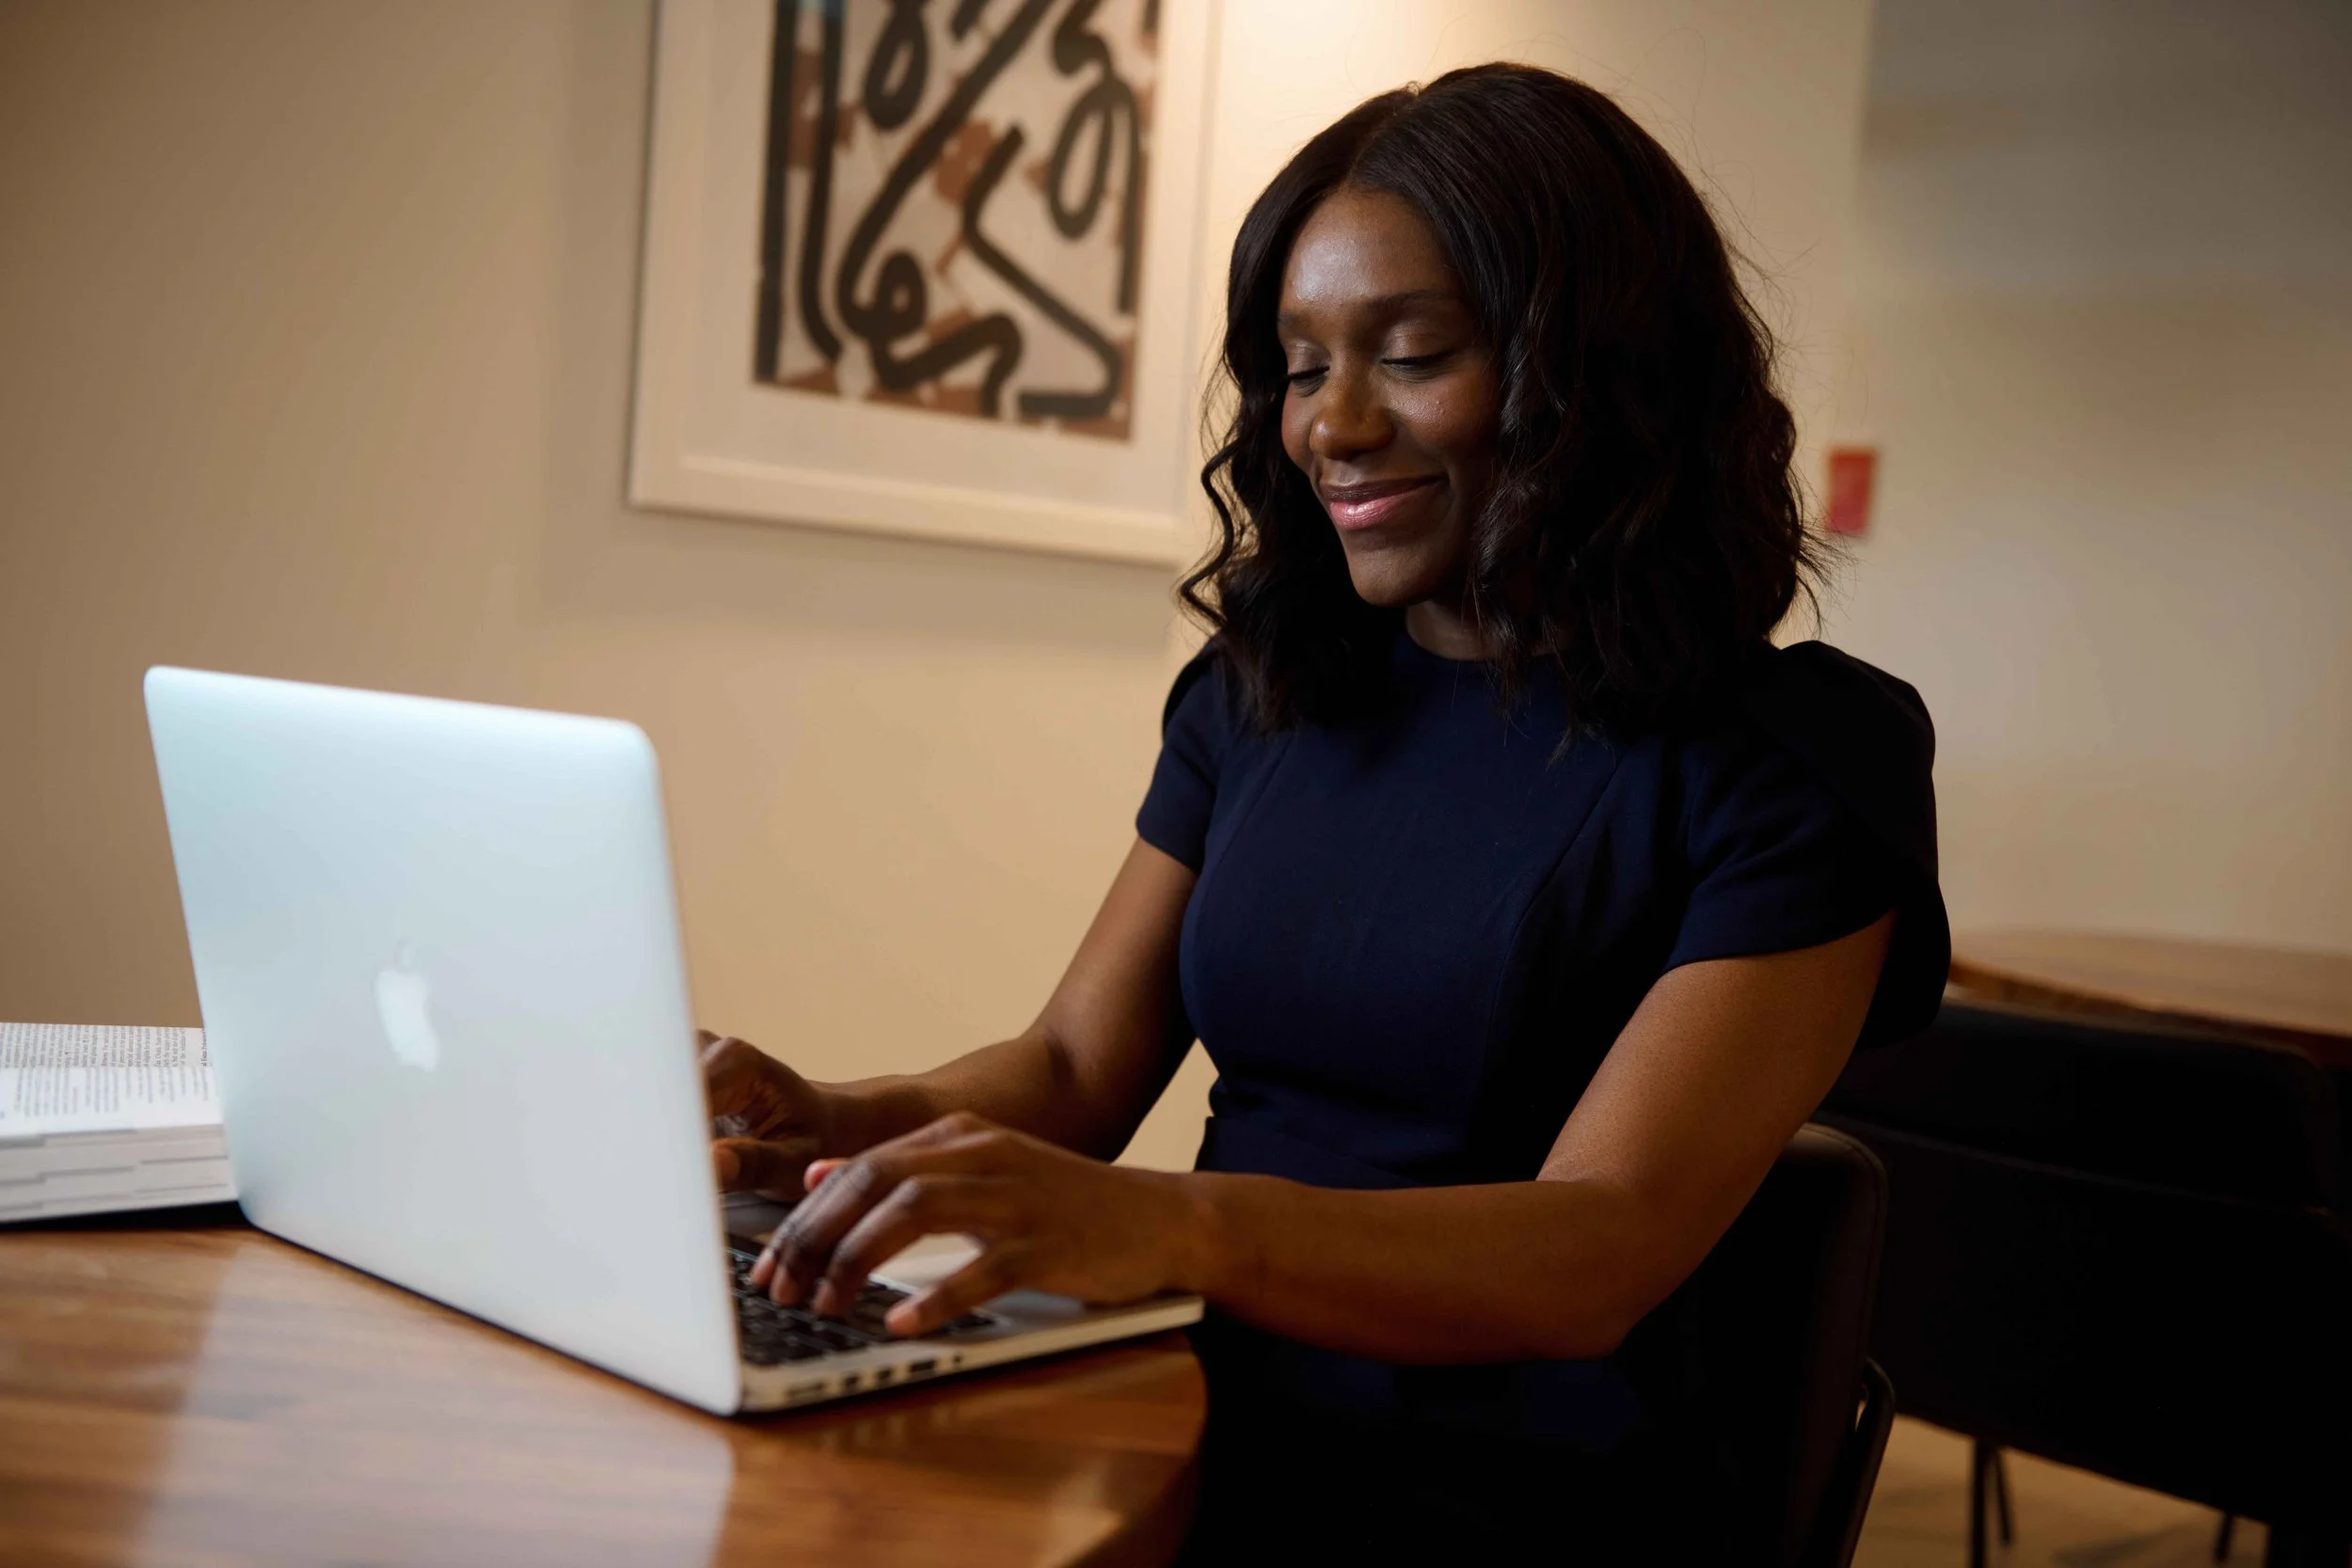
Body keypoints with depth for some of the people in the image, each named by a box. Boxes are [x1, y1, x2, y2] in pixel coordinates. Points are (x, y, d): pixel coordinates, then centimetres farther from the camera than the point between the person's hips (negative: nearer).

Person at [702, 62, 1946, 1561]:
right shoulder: (1258, 692, 9)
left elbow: (1601, 1252, -19)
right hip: (1204, 1425, 5)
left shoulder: (1790, 765, -8)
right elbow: (1077, 1065, 10)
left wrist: (1171, 1225, -36)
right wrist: (829, 1123, -12)